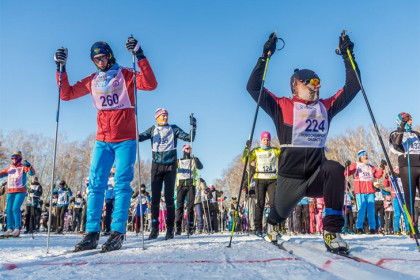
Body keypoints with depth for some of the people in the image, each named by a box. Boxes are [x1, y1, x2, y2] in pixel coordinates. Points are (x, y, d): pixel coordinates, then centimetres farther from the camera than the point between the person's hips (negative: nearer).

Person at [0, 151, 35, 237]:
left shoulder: (23, 167, -1)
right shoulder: (9, 168, 15)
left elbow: (32, 173, -16)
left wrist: (29, 166, -35)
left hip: (21, 191, -6)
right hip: (10, 192, 6)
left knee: (15, 208, -16)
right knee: (9, 210, 3)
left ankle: (17, 228, -10)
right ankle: (10, 228, 12)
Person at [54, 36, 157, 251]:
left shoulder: (126, 75, 1)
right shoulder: (92, 81, 13)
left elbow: (151, 84, -16)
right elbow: (66, 94, 15)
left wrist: (140, 56, -22)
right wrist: (61, 68, 7)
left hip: (126, 140, -4)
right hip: (102, 140, 4)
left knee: (122, 184, -6)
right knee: (95, 184, 0)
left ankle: (117, 233, -4)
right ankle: (92, 233, 4)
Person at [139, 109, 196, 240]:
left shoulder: (173, 129, 11)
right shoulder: (153, 130, 13)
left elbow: (189, 138, 5)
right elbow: (142, 136, -3)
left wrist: (193, 127, -10)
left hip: (170, 166, -1)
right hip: (156, 166, 1)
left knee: (169, 197, -4)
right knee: (155, 197, -1)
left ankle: (170, 229, 2)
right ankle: (154, 229, 7)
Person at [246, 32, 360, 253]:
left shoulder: (325, 107, 11)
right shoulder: (282, 107, 1)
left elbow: (352, 87, 15)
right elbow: (253, 87, -5)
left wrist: (347, 54, 10)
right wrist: (265, 56, -9)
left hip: (317, 176, 2)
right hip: (290, 177, -2)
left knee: (335, 169, -30)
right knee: (280, 213, 11)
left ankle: (332, 231, -23)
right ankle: (271, 227, 53)